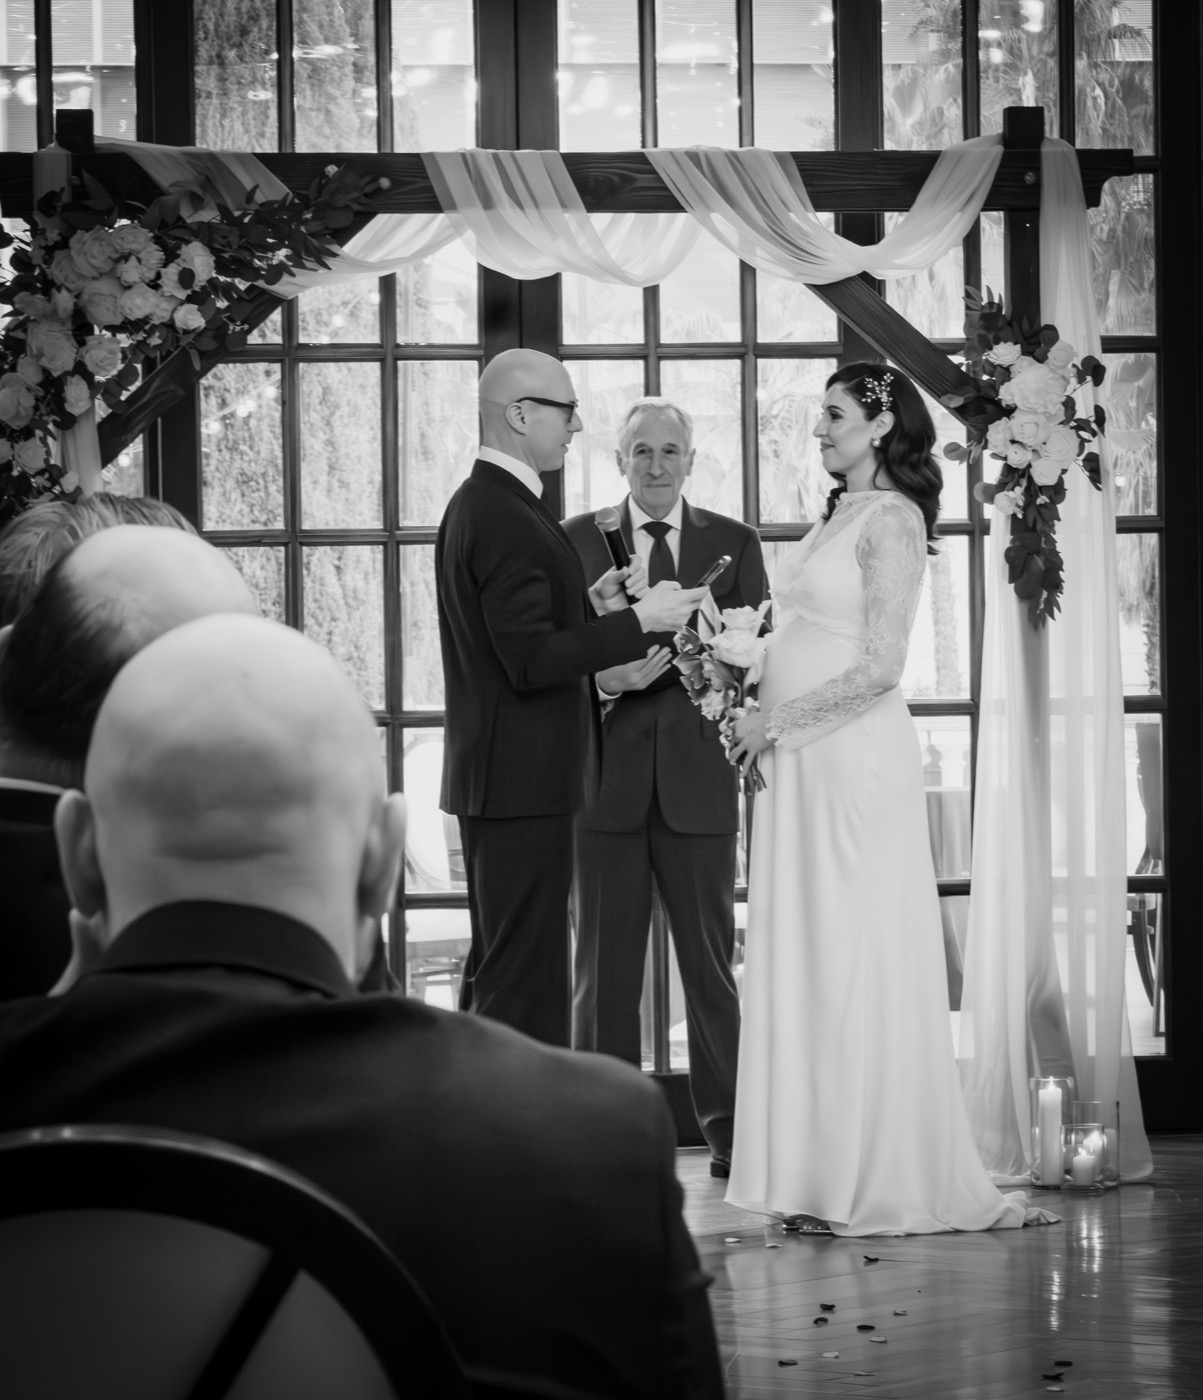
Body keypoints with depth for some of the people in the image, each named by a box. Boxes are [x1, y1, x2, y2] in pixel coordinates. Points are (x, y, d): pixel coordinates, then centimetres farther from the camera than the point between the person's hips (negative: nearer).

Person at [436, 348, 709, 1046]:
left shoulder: (475, 504, 14)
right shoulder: (507, 518, -18)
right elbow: (531, 662, -23)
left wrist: (591, 606, 9)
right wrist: (638, 620, -17)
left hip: (495, 775, 11)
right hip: (524, 779, -11)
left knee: (496, 963, 17)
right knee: (527, 971, -8)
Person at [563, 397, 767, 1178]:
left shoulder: (734, 544, 10)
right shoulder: (576, 541, 7)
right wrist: (603, 679, -16)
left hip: (698, 778, 0)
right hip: (607, 775, 0)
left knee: (711, 960, 4)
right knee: (606, 966, 4)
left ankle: (727, 1128, 10)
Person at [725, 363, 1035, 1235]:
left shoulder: (891, 518, -9)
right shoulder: (841, 516, 17)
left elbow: (879, 666, -15)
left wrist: (777, 721, -11)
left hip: (855, 758, -9)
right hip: (804, 763, 9)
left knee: (861, 964, -4)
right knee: (807, 961, 7)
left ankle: (893, 1185, 3)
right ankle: (833, 1177, 11)